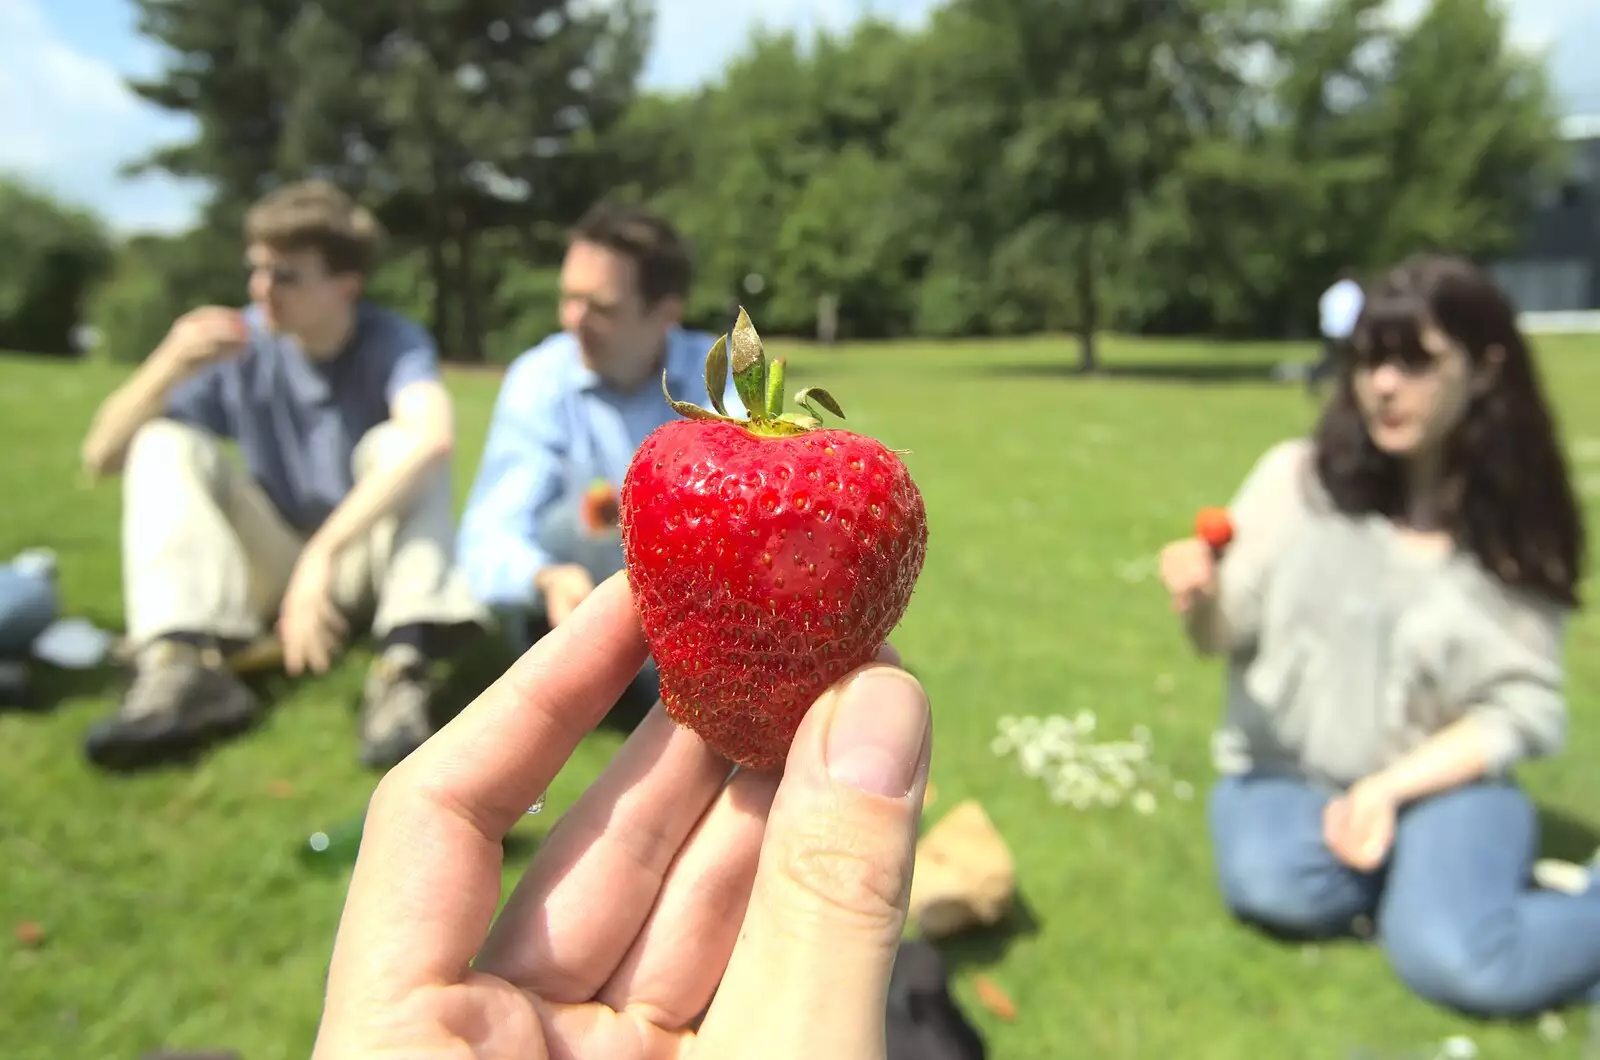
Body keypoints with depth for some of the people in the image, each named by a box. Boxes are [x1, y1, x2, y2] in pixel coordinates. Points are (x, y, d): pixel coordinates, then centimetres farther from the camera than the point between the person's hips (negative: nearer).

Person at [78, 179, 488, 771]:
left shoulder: (393, 343, -15)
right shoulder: (240, 345, -5)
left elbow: (432, 436, -39)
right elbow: (102, 456, -4)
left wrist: (324, 553, -47)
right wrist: (169, 367, -22)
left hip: (367, 565, -3)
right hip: (268, 570, 3)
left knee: (399, 442, -27)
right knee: (164, 444, -15)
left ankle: (404, 665, -43)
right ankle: (185, 663, -34)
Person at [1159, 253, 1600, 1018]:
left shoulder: (1519, 527, -3)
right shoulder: (1298, 477, -6)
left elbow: (1526, 710, -3)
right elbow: (1224, 635, -6)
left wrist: (1391, 787, -16)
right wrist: (1200, 602, -30)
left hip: (1441, 782, 0)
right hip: (1286, 774, 1)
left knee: (1455, 963, -29)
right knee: (1275, 887, -32)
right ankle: (1411, 880, -4)